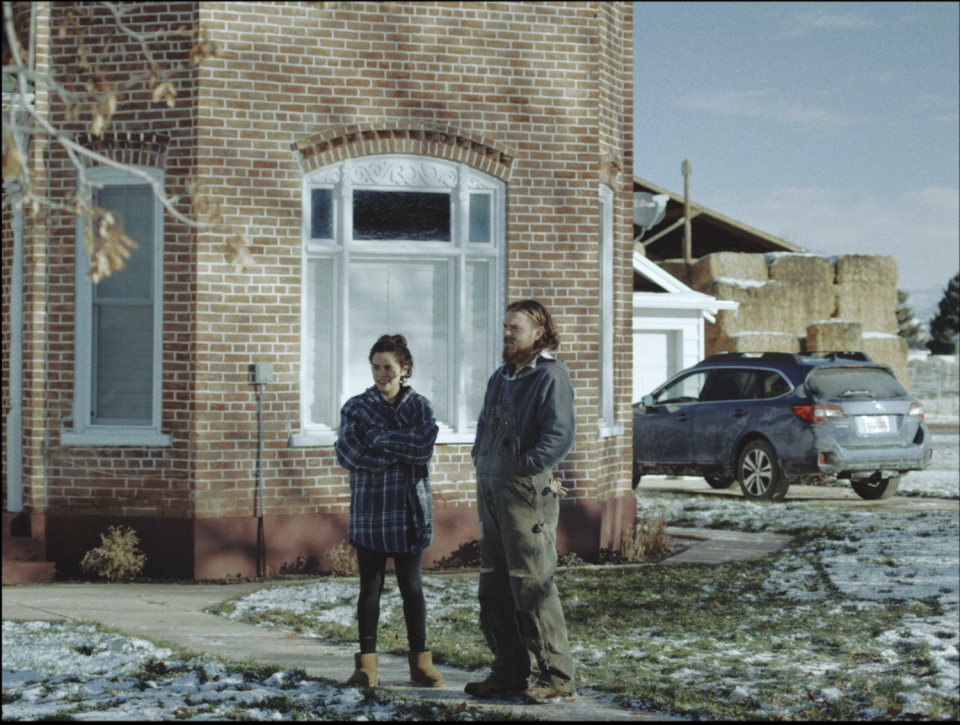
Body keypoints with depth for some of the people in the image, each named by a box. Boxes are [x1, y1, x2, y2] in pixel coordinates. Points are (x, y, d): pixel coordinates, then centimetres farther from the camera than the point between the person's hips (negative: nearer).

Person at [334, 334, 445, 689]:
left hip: (409, 512, 0)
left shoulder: (419, 406, 4)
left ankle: (420, 660, 15)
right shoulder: (356, 407, 2)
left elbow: (425, 447, -13)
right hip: (369, 511, 0)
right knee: (370, 587, 4)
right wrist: (402, 452, -14)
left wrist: (379, 438, -14)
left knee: (412, 586, 7)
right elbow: (348, 453, -12)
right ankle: (367, 663, 10)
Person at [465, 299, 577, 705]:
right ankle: (509, 672, 20)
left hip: (527, 491, -9)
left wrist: (525, 466, -18)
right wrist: (480, 461, 12)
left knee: (532, 584, -10)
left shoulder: (550, 376, -8)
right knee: (494, 587, 12)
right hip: (490, 490, 9)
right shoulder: (500, 378, 19)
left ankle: (557, 677, -4)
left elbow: (560, 435, -18)